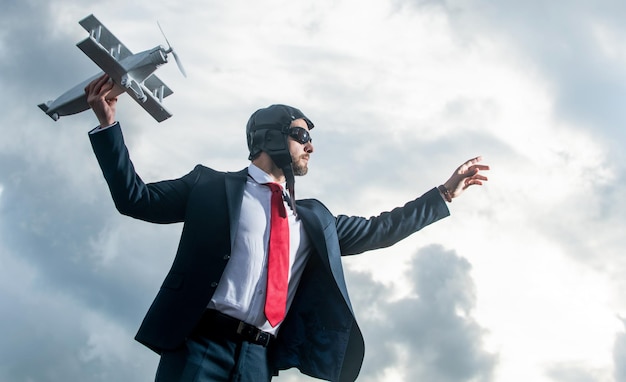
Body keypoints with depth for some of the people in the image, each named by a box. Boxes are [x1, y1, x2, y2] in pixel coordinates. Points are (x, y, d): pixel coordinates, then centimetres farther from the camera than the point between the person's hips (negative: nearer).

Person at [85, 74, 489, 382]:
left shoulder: (314, 218, 22)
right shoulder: (211, 185, 10)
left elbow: (376, 231, 28)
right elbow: (136, 198, 8)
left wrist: (444, 193, 28)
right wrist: (108, 123, -1)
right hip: (200, 344, -4)